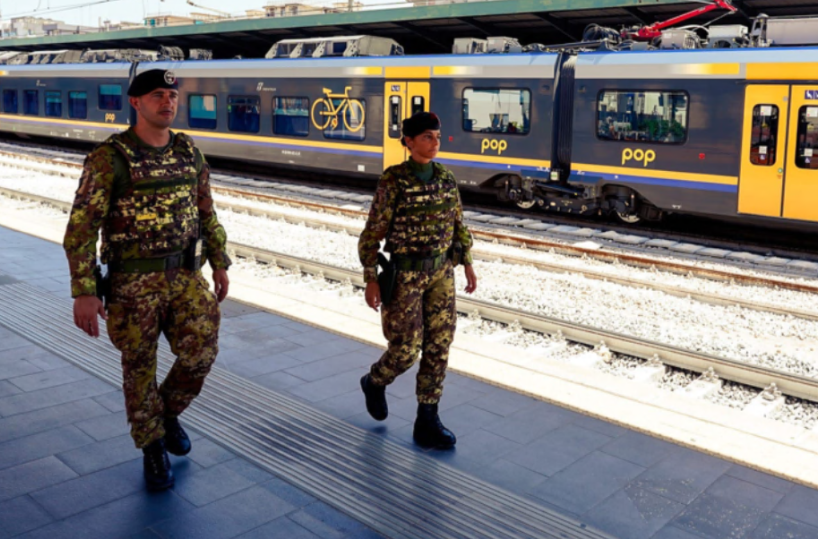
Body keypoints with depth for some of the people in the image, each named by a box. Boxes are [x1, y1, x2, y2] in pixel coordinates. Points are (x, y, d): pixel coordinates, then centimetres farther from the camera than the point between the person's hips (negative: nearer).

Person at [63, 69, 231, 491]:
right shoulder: (109, 158, -12)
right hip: (134, 281, -4)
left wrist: (220, 265, 12)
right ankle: (153, 448, 27)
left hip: (185, 275, 4)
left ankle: (167, 413, 25)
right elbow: (80, 229, -13)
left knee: (201, 350, -6)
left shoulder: (188, 153, 5)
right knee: (140, 366, 7)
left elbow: (206, 213, 15)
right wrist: (83, 293, -17)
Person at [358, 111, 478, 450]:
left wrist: (467, 264, 9)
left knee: (438, 348, 3)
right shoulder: (393, 181, -13)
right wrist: (371, 280, -12)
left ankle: (427, 424, 13)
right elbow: (373, 233, -10)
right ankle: (375, 382, 34)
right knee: (406, 350, -1)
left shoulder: (445, 178, 3)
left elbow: (457, 224, 13)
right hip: (405, 274, -5)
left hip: (440, 271, 5)